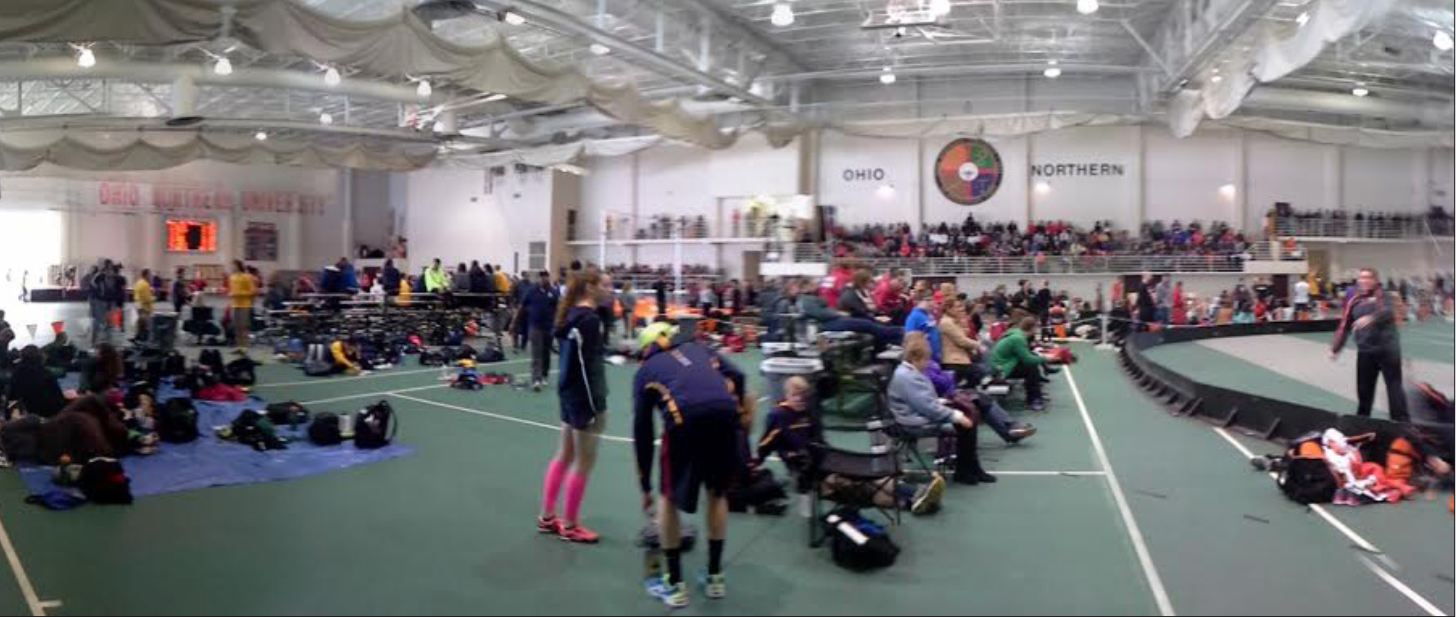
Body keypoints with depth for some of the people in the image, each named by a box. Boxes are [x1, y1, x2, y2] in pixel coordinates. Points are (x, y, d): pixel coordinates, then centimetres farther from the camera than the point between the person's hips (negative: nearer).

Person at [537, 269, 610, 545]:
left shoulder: (572, 314, 9)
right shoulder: (590, 319, -19)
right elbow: (589, 367, -22)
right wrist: (599, 406, -20)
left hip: (569, 392, 10)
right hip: (582, 396, -10)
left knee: (565, 456, 18)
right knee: (584, 462, 3)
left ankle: (547, 517, 27)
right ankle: (570, 526, 13)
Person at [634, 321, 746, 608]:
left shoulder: (646, 370, 29)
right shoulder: (698, 348, 33)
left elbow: (642, 431, 30)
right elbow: (736, 376, 14)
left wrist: (645, 486, 38)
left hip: (684, 419, -2)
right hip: (725, 413, 2)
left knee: (670, 498, 20)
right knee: (718, 493, 25)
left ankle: (675, 584, 25)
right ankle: (715, 578, 32)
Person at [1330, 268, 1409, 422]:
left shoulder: (1383, 296, -3)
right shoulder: (1354, 301, 8)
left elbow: (1387, 311, -26)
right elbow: (1344, 327, 13)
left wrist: (1371, 318, -45)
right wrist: (1335, 349, 13)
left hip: (1388, 349, -4)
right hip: (1365, 352, 4)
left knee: (1395, 387, -1)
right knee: (1363, 388, 10)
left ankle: (1402, 422, 5)